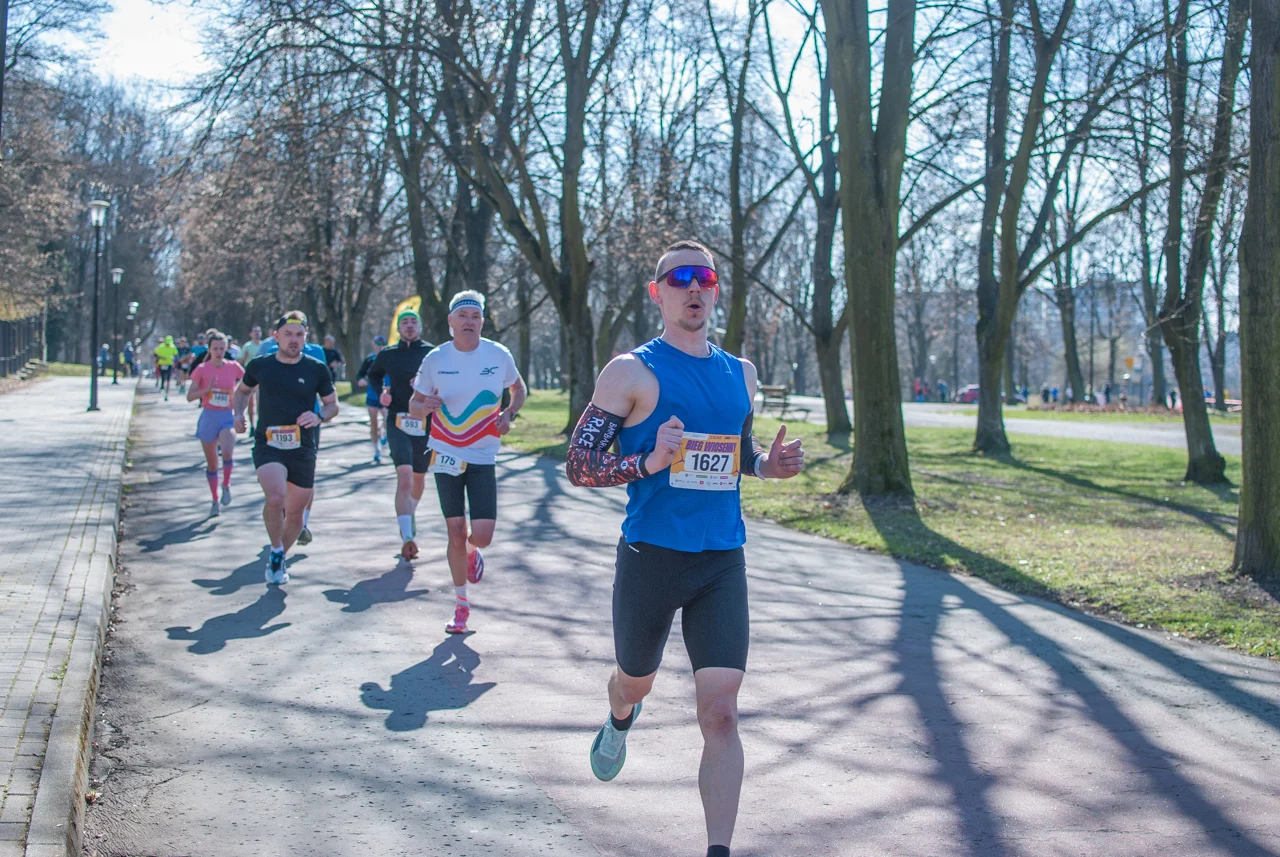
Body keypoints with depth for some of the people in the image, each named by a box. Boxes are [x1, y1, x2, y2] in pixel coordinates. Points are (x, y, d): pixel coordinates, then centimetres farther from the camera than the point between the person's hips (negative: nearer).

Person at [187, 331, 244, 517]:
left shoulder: (234, 367, 0)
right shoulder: (202, 369, -2)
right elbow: (190, 396, -3)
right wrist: (207, 389, -18)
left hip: (228, 417, -1)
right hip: (209, 417, 1)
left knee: (227, 452, -27)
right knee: (211, 463, 8)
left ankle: (226, 486, -2)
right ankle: (215, 501, 22)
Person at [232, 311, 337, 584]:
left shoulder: (317, 369, 0)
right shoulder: (259, 365, 2)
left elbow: (333, 405, 8)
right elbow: (242, 390, 21)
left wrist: (319, 416, -13)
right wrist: (239, 414, 4)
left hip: (303, 449, 2)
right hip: (268, 446, -2)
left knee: (295, 512, 10)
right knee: (275, 498, -27)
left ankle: (279, 559, 37)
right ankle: (276, 551, -1)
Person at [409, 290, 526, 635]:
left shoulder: (499, 355, -5)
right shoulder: (435, 359, -4)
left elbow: (519, 390, 13)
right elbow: (413, 406, 4)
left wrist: (508, 414, -7)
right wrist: (425, 407, -20)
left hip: (483, 457, 0)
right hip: (446, 454, 0)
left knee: (482, 535, -10)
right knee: (456, 534, 3)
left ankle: (472, 552, 29)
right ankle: (461, 604, 20)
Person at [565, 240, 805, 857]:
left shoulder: (740, 374, 10)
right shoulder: (632, 371, -6)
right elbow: (578, 465, -8)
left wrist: (770, 464, 2)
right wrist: (648, 464, -25)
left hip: (722, 563, 2)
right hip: (650, 558, -2)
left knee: (720, 712, -8)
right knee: (636, 682, 20)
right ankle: (620, 722, 57)